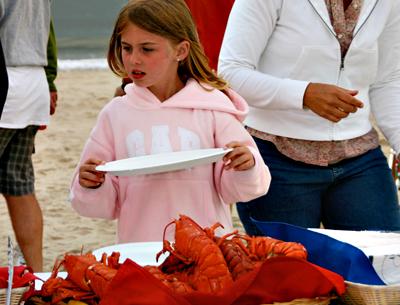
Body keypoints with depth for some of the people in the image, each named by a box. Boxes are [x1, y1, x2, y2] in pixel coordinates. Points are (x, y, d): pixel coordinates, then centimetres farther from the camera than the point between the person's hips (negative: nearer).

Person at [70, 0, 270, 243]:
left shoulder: (211, 108, 1)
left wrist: (246, 168, -14)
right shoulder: (116, 114, 7)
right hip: (138, 249, 2)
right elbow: (106, 205, 12)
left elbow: (232, 190, 5)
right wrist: (92, 187, -7)